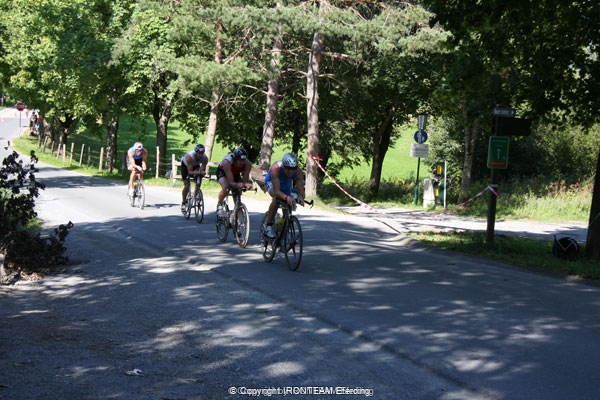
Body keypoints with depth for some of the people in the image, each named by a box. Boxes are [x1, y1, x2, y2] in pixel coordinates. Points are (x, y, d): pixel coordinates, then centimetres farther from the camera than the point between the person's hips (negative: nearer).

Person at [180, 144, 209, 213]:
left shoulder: (205, 158, -32)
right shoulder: (190, 156, -42)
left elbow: (202, 170, -30)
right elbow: (190, 171, -42)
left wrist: (202, 172, -53)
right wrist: (195, 172, -62)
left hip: (196, 165, 3)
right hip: (185, 165, -3)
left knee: (198, 183, -20)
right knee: (187, 186, -11)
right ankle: (183, 204, 3)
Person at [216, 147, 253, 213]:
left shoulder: (247, 163, -33)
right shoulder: (227, 162, -43)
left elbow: (245, 180, -33)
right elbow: (231, 182, -44)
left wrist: (247, 184, -57)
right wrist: (237, 185, -66)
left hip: (236, 173, 4)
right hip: (222, 171, -4)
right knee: (225, 187, -30)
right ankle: (219, 206, -8)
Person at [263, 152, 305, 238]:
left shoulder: (298, 172, -34)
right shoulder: (276, 168, -43)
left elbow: (301, 189, -39)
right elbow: (276, 191, -50)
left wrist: (301, 197, -63)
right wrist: (286, 197, -68)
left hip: (286, 185, 4)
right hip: (271, 183, -4)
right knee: (277, 199, -33)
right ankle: (268, 227, -24)